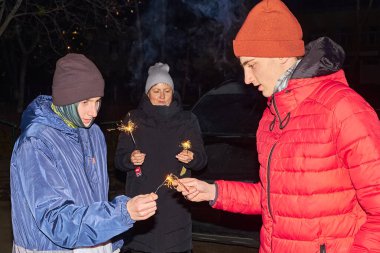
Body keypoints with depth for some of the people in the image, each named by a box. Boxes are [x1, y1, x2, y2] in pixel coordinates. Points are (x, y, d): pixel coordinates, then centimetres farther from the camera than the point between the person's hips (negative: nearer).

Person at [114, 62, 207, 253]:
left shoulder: (187, 120, 7)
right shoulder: (133, 119, 6)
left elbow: (201, 159, 7)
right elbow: (119, 159, 6)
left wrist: (192, 158, -14)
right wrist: (130, 159, -15)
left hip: (175, 202, 0)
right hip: (140, 200, 0)